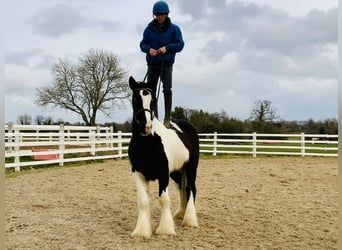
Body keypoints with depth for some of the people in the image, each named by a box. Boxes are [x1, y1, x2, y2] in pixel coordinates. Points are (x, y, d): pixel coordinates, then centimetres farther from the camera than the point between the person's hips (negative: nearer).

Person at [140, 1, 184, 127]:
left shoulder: (173, 29, 2)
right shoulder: (149, 29, 6)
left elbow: (180, 44, -1)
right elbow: (143, 44, 9)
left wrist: (167, 47, -16)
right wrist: (149, 49, -14)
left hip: (166, 64, -2)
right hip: (152, 63, 3)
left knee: (167, 89, -11)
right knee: (151, 90, 2)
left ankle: (167, 118, -4)